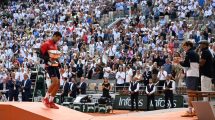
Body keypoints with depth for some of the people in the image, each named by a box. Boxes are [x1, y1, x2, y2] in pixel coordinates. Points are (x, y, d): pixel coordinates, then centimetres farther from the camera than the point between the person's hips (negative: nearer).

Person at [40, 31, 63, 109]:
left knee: (58, 84, 3)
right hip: (49, 65, -9)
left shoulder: (56, 45, 20)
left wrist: (60, 66, 18)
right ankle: (46, 98, -7)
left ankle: (50, 101, 12)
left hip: (55, 65, 9)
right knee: (55, 81, -22)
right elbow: (41, 54, -12)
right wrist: (48, 59, -25)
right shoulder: (46, 44, -7)